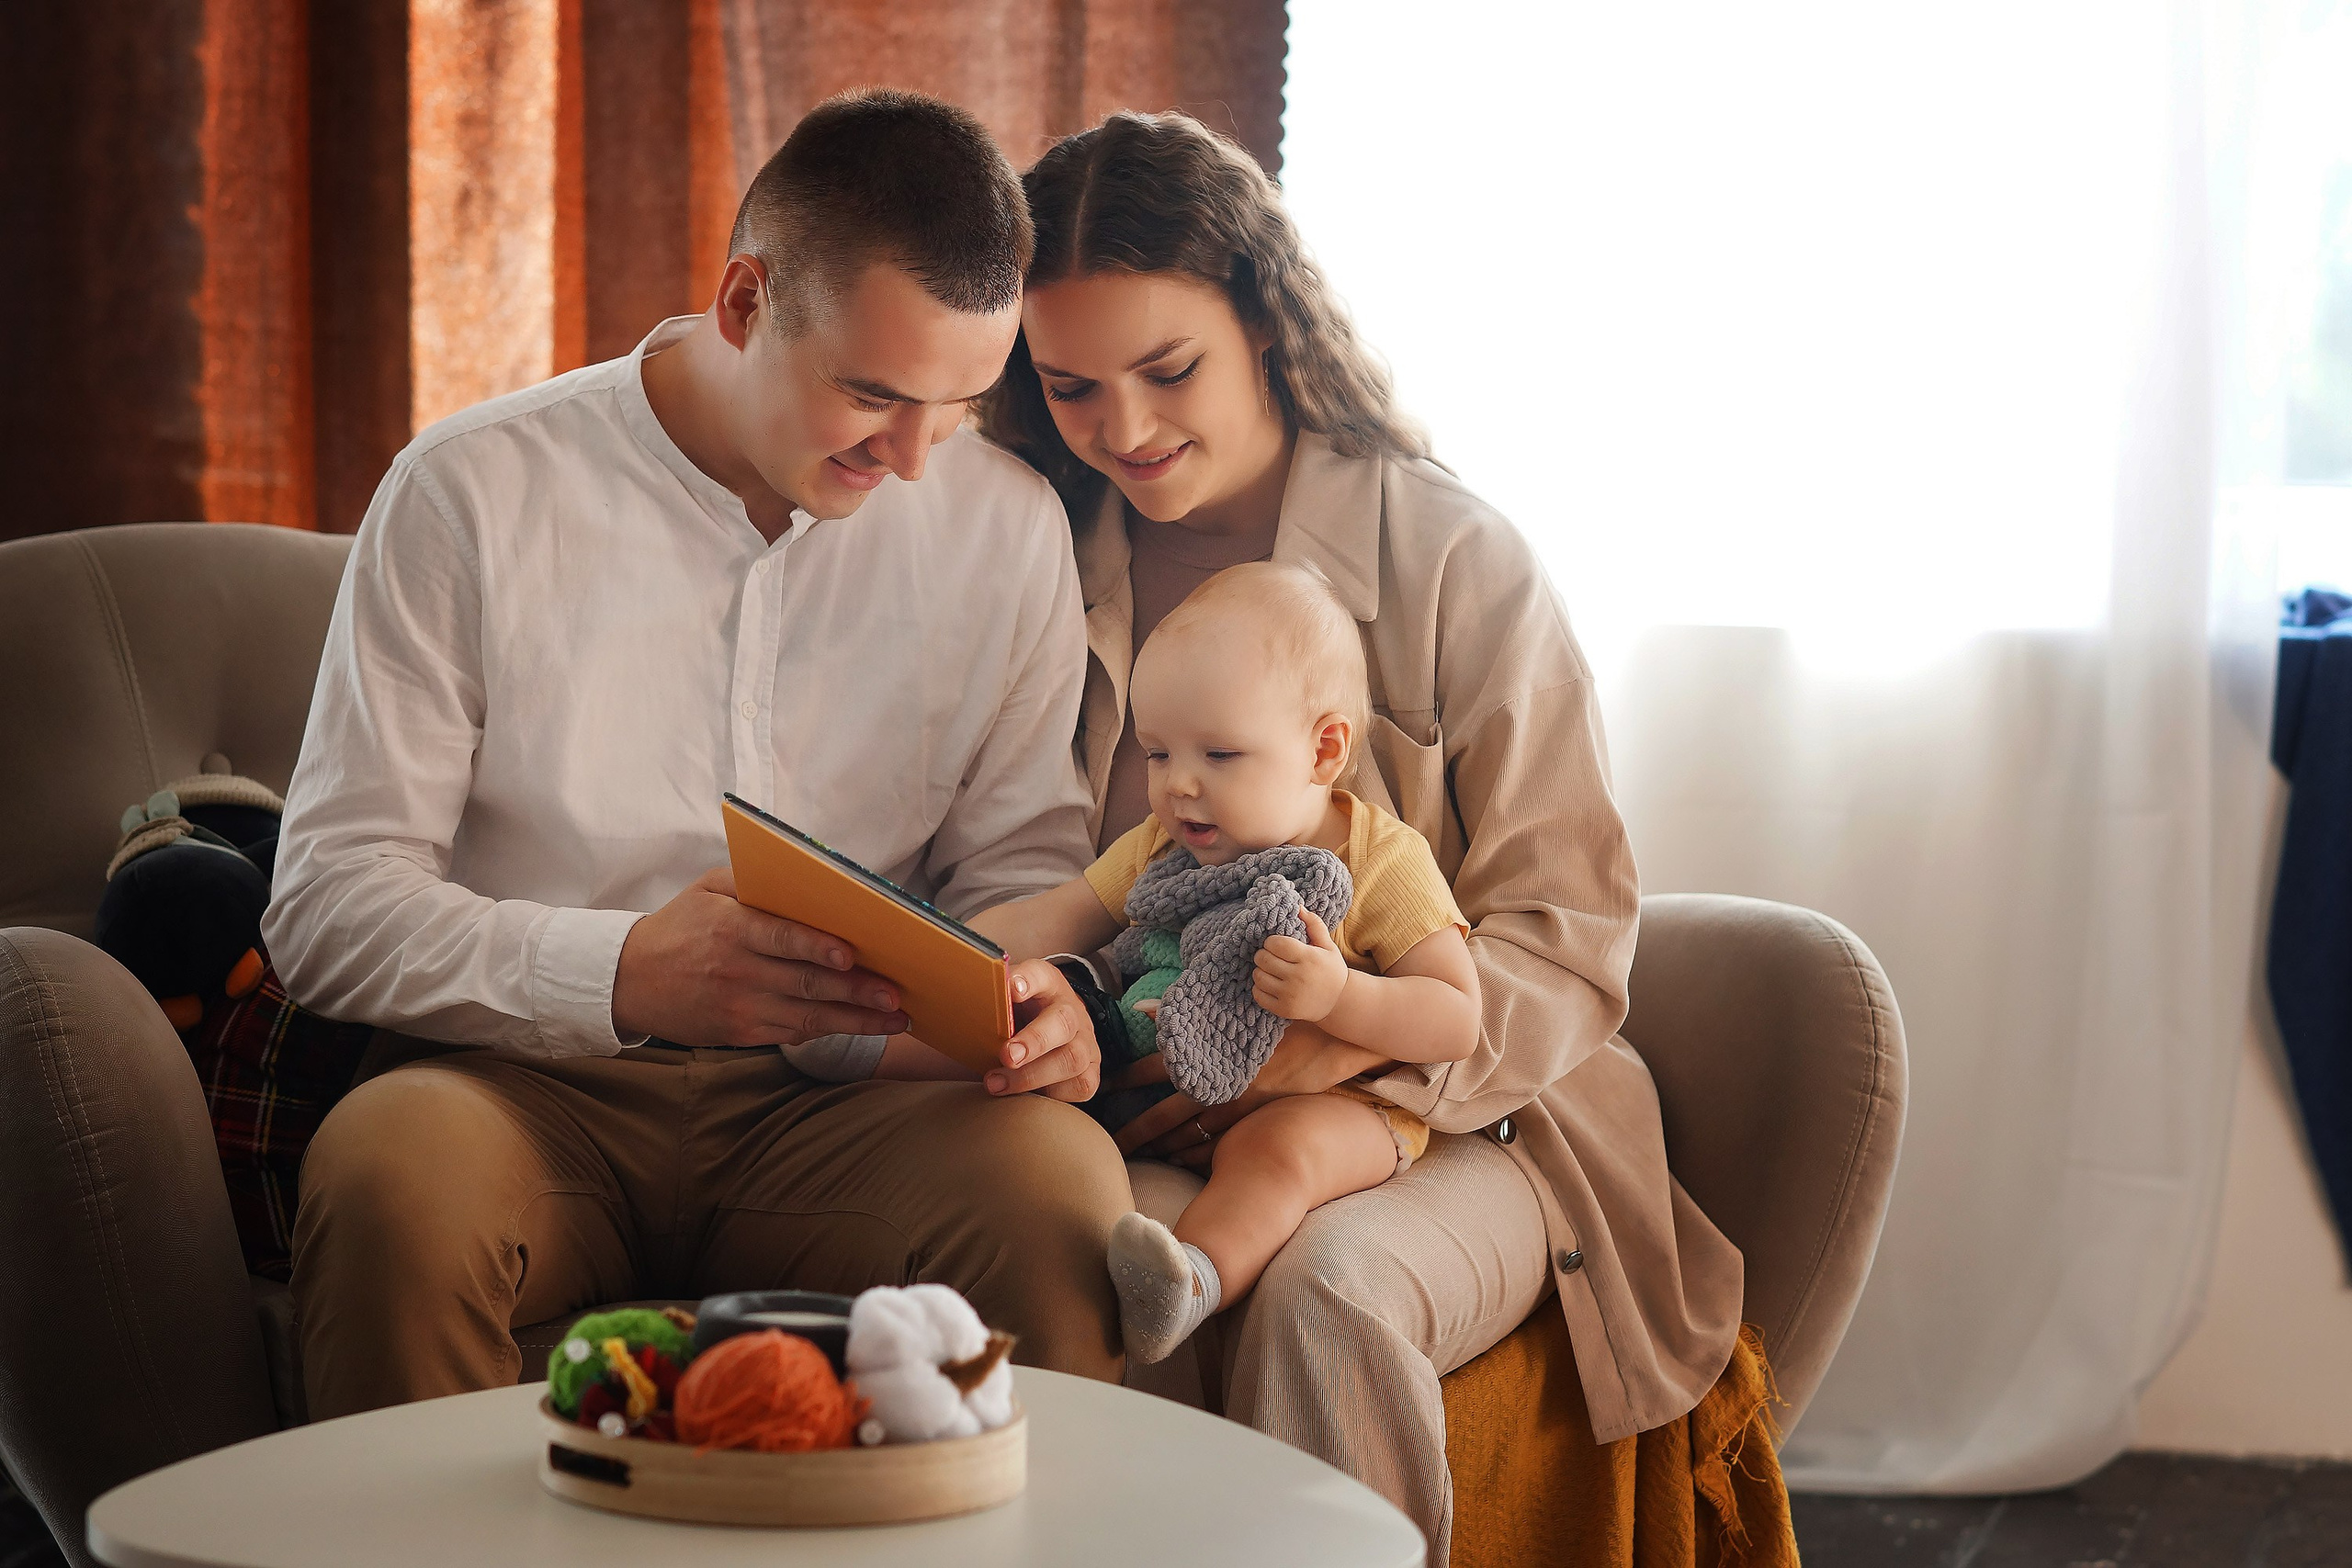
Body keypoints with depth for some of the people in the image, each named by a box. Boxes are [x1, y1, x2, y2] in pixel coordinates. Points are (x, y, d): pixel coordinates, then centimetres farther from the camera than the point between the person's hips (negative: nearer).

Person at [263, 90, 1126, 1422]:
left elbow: (1014, 854, 15)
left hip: (823, 1109, 2)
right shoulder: (475, 495, -3)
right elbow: (328, 903, -6)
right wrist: (623, 972, -24)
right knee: (391, 1169, -35)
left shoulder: (1006, 527, 7)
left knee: (1064, 1176, -30)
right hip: (536, 1089, -1)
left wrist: (1041, 995, -10)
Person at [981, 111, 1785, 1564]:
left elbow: (1568, 940, -3)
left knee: (1322, 1299, -35)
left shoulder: (1457, 558, 0)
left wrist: (1324, 1048, -20)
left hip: (1448, 1120, -2)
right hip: (1147, 1136, 2)